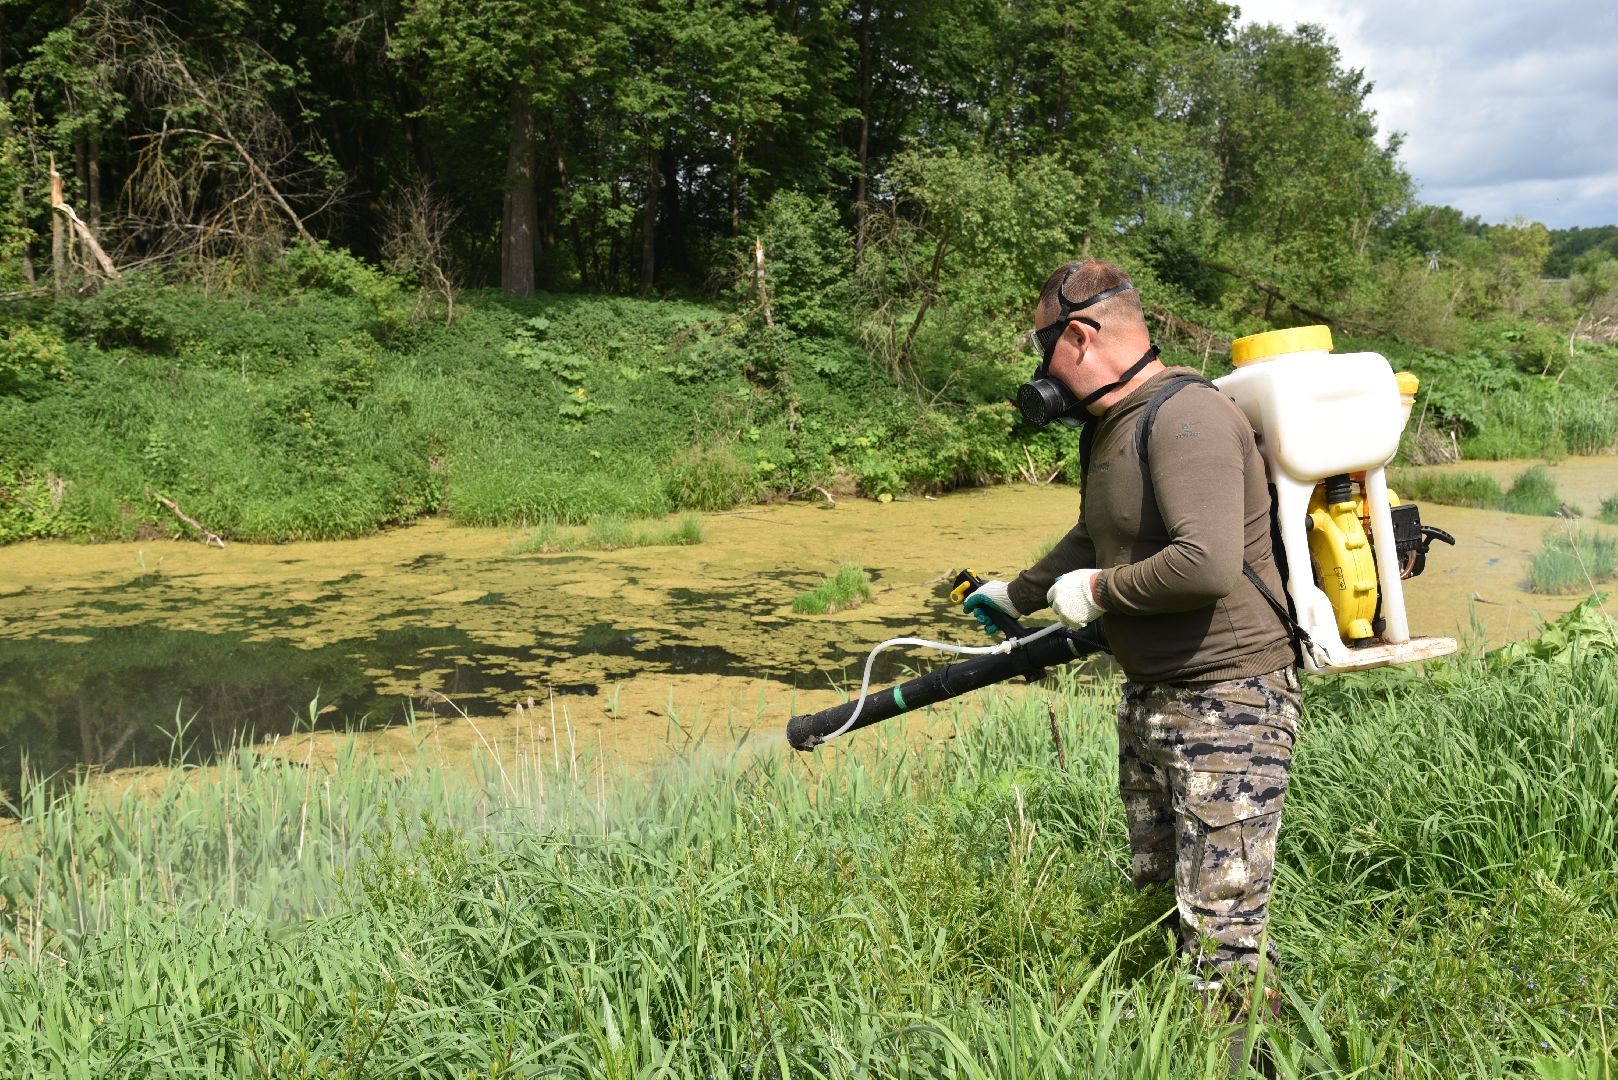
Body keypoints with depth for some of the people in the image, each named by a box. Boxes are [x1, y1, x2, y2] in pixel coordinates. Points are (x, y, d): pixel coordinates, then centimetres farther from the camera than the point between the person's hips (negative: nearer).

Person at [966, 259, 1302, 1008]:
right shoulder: (1110, 426, 13)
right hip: (1147, 704, 10)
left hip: (1227, 702, -10)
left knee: (1220, 937, -7)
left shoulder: (1186, 418, -19)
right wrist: (1018, 594, 44)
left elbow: (1208, 565, -32)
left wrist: (1099, 590, -16)